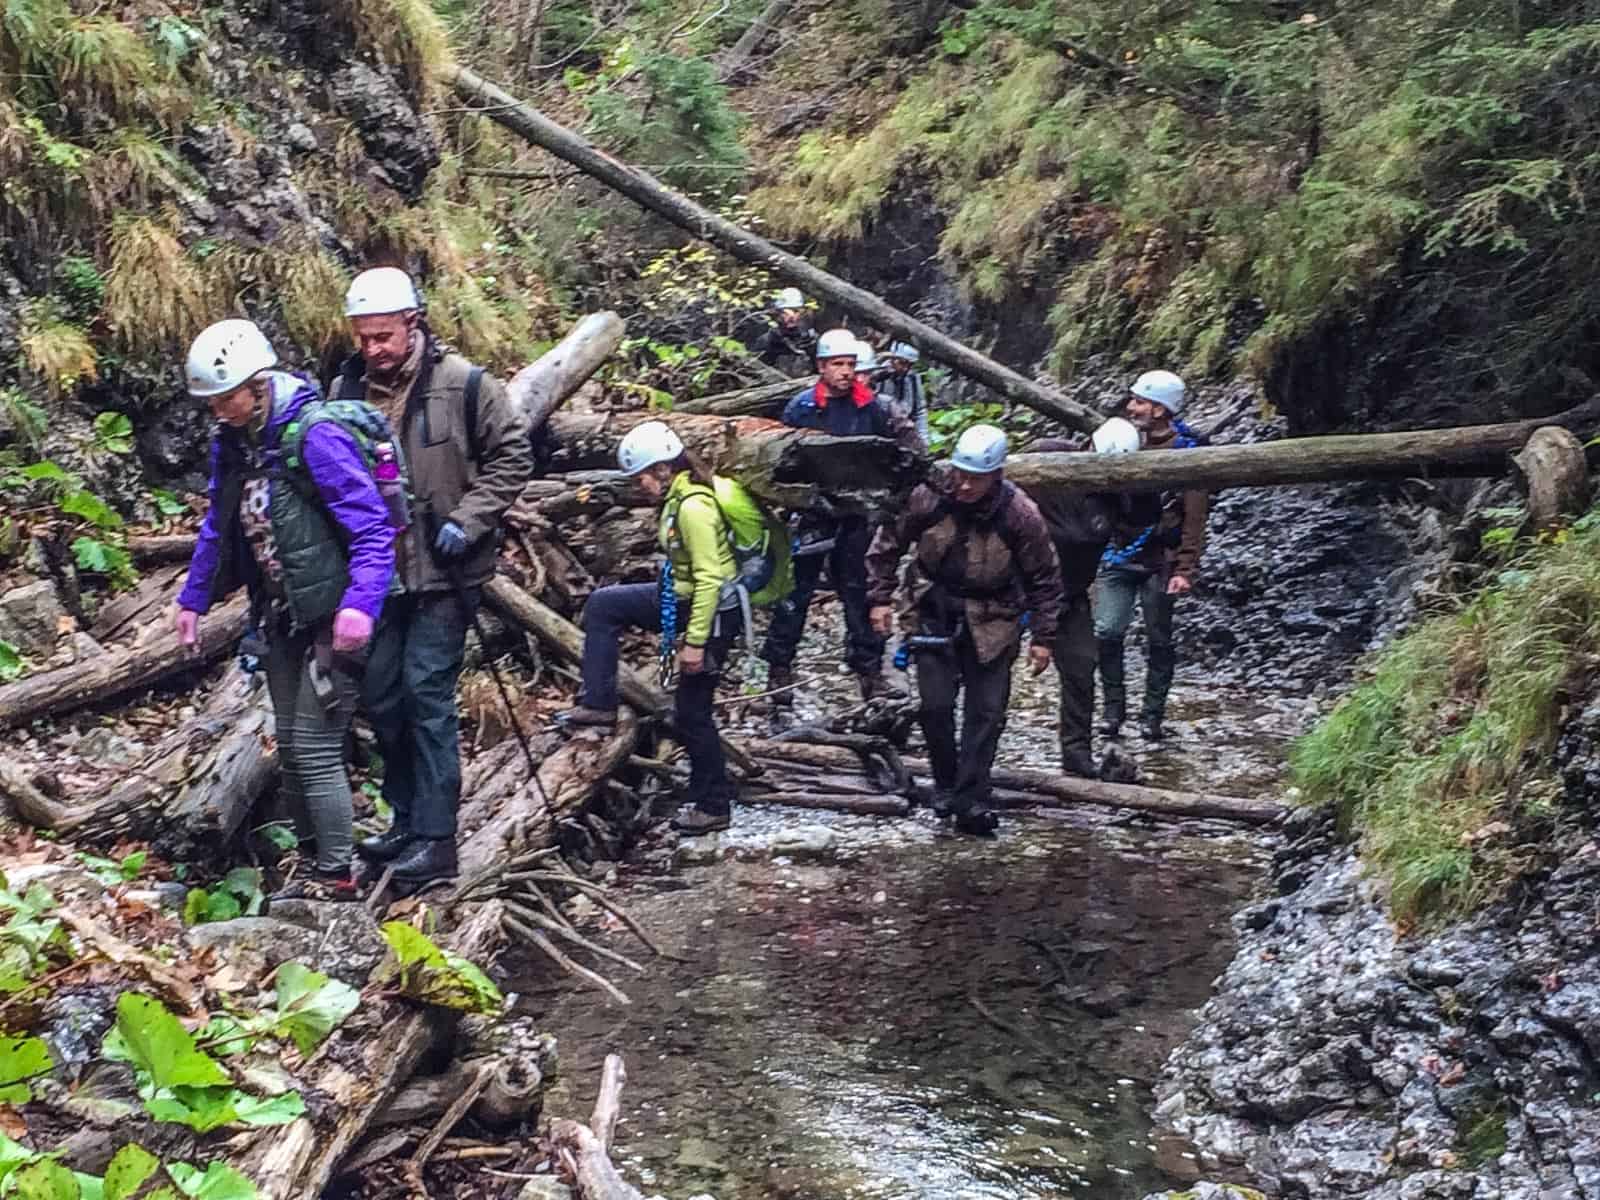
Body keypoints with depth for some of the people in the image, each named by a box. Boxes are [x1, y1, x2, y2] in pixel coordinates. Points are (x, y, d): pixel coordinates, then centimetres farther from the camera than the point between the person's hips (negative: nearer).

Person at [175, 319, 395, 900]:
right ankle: (315, 859, 26)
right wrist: (194, 598, 17)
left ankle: (336, 875, 6)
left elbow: (373, 528, -22)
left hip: (330, 620, -8)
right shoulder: (231, 443, 5)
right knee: (290, 747, 14)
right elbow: (218, 526, 19)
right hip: (280, 618, 8)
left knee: (315, 746, -5)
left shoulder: (315, 437, -20)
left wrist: (360, 604, -32)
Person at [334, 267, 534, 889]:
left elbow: (512, 456, -4)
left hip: (442, 574, -5)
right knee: (379, 697, 12)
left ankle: (436, 837, 0)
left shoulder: (462, 383, -10)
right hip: (376, 573, 5)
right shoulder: (345, 389, 2)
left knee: (427, 697, -7)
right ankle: (408, 817, 28)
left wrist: (467, 521, -13)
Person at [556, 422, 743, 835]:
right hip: (685, 597, 10)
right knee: (602, 605, 8)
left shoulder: (694, 507, -25)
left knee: (691, 714, 1)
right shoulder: (679, 496, 4)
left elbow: (710, 579, -26)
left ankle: (713, 807, 15)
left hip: (712, 610, -10)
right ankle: (599, 704, 9)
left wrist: (695, 641, -24)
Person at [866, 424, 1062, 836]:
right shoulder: (927, 498, -14)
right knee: (935, 705, -2)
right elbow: (887, 545, 2)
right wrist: (880, 598, -2)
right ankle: (945, 783, 20)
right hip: (935, 613, 1)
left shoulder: (1020, 513, -17)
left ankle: (971, 800, 7)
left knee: (986, 712, 0)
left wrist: (1043, 637, -4)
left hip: (992, 621, 0)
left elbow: (1044, 577, -5)